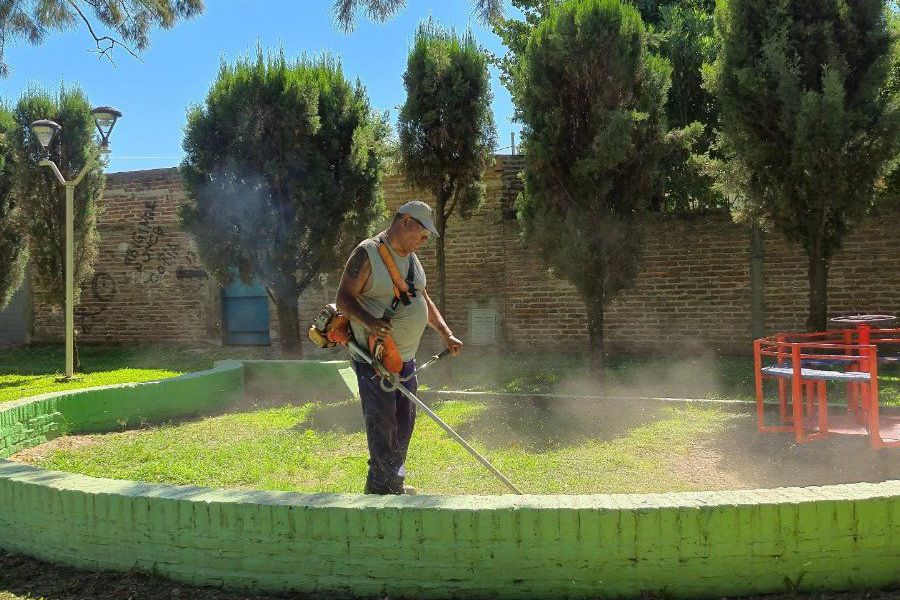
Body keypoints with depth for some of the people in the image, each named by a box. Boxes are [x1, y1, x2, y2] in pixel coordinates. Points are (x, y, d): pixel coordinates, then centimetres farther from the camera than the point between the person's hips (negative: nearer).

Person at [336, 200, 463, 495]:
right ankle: (387, 486, 0)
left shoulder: (411, 258, 13)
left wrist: (447, 335, 10)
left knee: (404, 420, 12)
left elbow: (424, 301, 21)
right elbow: (343, 298, -16)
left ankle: (379, 483, 24)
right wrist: (369, 322, -33)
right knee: (382, 420, -8)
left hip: (405, 357, 9)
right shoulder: (368, 253, -13)